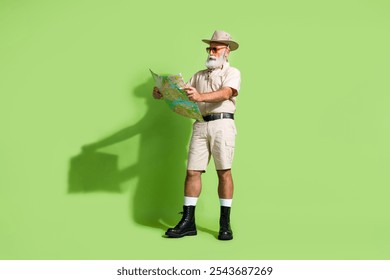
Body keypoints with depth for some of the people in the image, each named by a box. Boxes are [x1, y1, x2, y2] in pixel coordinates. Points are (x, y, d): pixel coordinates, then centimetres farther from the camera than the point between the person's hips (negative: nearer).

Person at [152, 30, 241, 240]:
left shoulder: (232, 73, 7)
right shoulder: (199, 75, 23)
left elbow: (225, 94, -13)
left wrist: (200, 97, -29)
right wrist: (163, 93, -5)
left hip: (222, 123, -4)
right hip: (200, 125, 4)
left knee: (224, 172, -6)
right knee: (192, 171, -1)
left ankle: (225, 223, 0)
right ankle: (188, 222, 3)